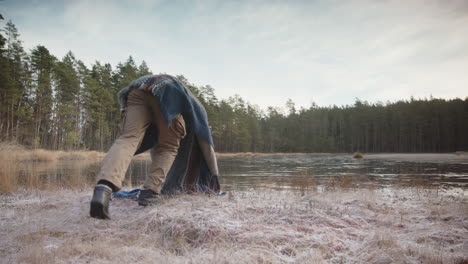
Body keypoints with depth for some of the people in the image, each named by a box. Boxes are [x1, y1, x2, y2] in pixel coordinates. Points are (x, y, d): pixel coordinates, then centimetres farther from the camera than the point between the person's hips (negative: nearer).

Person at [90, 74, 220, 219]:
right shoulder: (196, 108, 37)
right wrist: (214, 175, 39)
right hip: (168, 93, -4)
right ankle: (150, 191, -9)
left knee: (128, 139, -15)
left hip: (137, 89, 4)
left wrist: (156, 178, 58)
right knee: (168, 147, 10)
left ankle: (104, 186, -42)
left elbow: (154, 145, 51)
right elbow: (206, 143, 34)